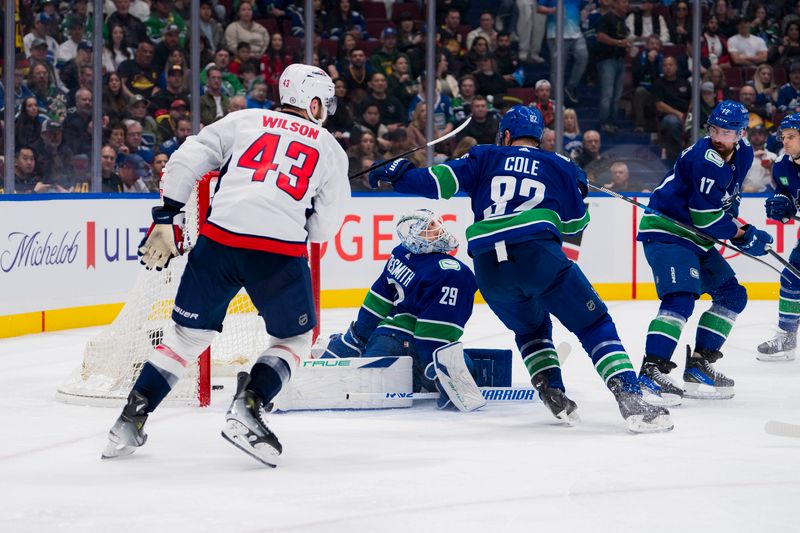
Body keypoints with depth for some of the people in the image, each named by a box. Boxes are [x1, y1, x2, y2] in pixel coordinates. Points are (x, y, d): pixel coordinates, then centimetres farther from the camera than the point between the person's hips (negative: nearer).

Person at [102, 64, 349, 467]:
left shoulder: (244, 120, 19)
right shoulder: (330, 148, 17)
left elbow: (187, 159, 8)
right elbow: (324, 226, 14)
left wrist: (165, 219, 9)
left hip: (219, 239, 2)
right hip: (280, 251, -2)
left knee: (188, 332, 19)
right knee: (294, 339, 19)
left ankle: (130, 422, 15)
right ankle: (245, 410, -3)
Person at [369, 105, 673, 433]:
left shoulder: (485, 157, 21)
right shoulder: (559, 166, 20)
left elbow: (441, 181, 13)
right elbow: (575, 223, 25)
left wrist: (398, 175, 27)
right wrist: (577, 191, 45)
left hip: (488, 267, 3)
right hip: (538, 255, -3)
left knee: (530, 328, 29)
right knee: (594, 325, 4)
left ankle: (553, 394, 12)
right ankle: (629, 399, -14)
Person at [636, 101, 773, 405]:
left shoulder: (743, 154, 5)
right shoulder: (706, 159, -24)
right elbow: (706, 217, -23)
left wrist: (733, 225, 11)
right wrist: (743, 235, -11)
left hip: (695, 238, 10)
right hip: (666, 231, -10)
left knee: (733, 295, 12)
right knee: (681, 297, -26)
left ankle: (699, 364, 15)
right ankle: (651, 371, -32)